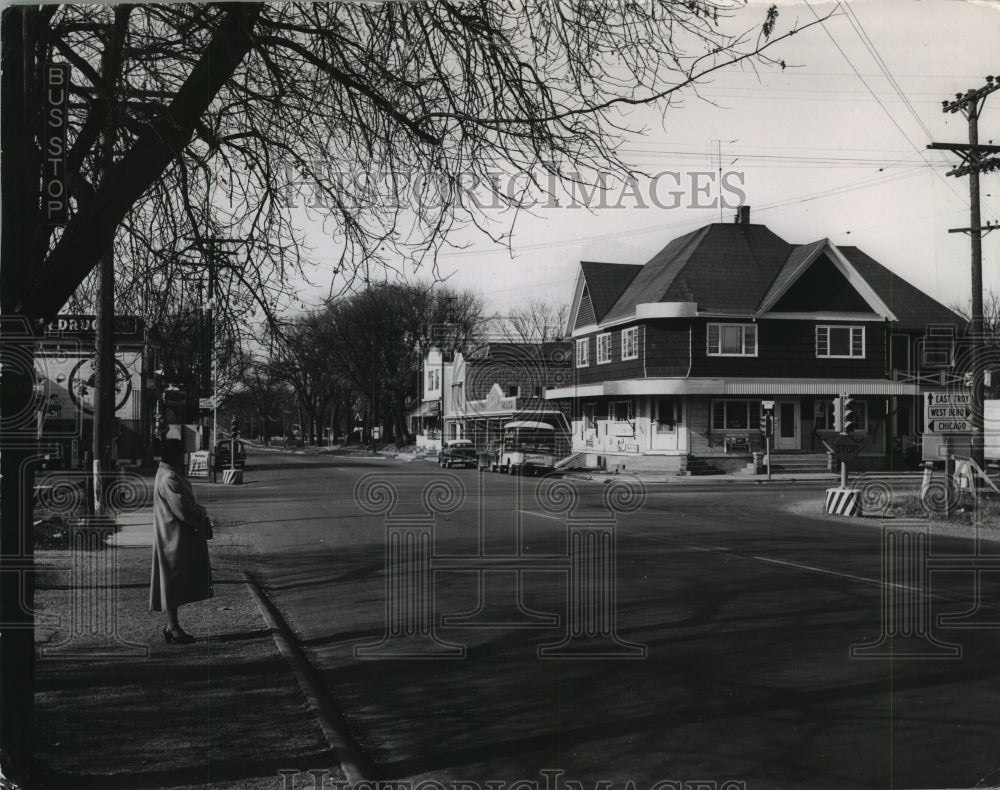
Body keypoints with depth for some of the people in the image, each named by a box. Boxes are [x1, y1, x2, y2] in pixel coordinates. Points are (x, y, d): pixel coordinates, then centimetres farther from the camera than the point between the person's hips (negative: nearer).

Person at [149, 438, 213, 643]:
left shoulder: (169, 474, 12)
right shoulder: (169, 479, -20)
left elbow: (184, 503, 16)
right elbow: (182, 509, -24)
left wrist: (199, 513, 2)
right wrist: (202, 518, -9)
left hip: (178, 538, 10)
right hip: (174, 539, -10)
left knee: (176, 583, 14)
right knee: (174, 581, -3)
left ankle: (172, 625, 20)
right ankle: (172, 627, 4)